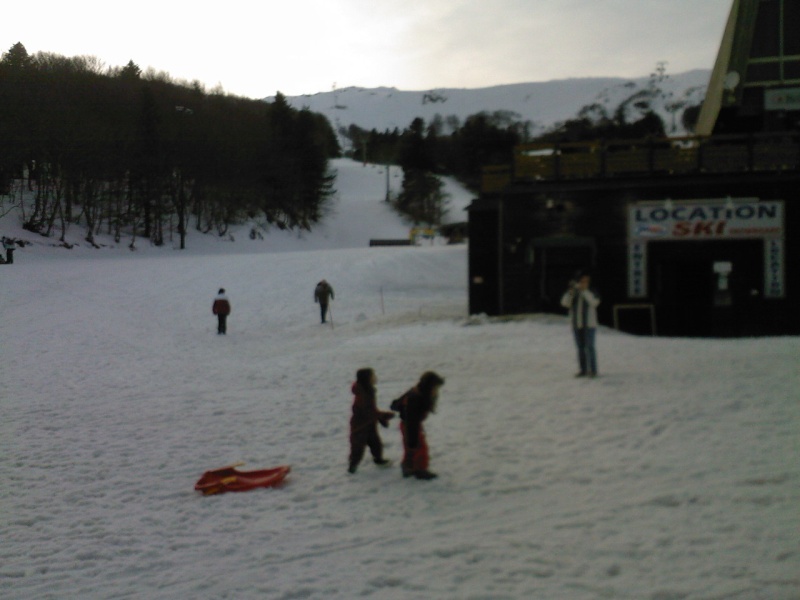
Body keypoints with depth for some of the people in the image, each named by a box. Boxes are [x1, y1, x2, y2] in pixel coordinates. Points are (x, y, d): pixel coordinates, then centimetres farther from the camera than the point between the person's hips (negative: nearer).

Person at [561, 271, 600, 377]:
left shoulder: (592, 293, 0)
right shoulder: (573, 294, 9)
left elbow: (594, 302, -18)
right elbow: (565, 303, -6)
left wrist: (584, 290, -22)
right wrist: (571, 291, -19)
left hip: (589, 325, -4)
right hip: (577, 325, 4)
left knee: (589, 347, -9)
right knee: (580, 348, 6)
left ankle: (593, 370, -7)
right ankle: (583, 370, 11)